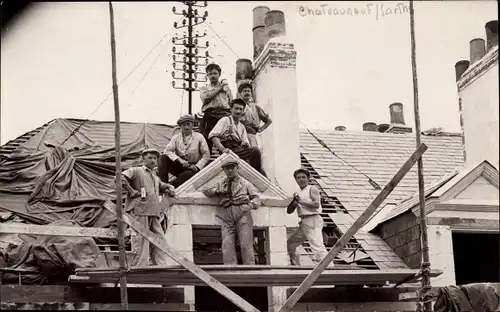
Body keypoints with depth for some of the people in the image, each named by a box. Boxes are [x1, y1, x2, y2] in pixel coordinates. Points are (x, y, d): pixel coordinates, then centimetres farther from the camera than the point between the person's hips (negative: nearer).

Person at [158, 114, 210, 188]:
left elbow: (206, 155, 1)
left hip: (192, 167, -3)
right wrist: (179, 160, -24)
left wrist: (197, 167, -14)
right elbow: (167, 151, -8)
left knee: (189, 174, -39)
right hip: (179, 166, 3)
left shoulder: (199, 137, 3)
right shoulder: (176, 137, 7)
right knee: (163, 158, -22)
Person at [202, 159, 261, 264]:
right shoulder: (221, 183, 30)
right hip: (227, 215, 2)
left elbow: (256, 198, 15)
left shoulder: (245, 183, 22)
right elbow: (206, 191, 26)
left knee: (246, 244, -15)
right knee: (227, 245, -15)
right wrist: (217, 191, 6)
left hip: (242, 213, -2)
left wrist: (251, 204, -8)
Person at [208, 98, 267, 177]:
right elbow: (212, 135, -6)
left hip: (240, 151, 7)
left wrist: (246, 144, -4)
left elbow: (245, 143, 21)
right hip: (230, 151, -7)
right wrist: (222, 149, -19)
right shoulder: (225, 120, 6)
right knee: (255, 151, -25)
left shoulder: (242, 127, 26)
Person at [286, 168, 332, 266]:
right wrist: (294, 201, -3)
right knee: (290, 243, 18)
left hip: (313, 221, -9)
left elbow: (316, 204, -16)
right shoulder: (299, 193, 22)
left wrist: (301, 201, -16)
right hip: (304, 223, 9)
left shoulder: (312, 189, 0)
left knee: (318, 246, -23)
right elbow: (289, 211, 16)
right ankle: (296, 266, 27)